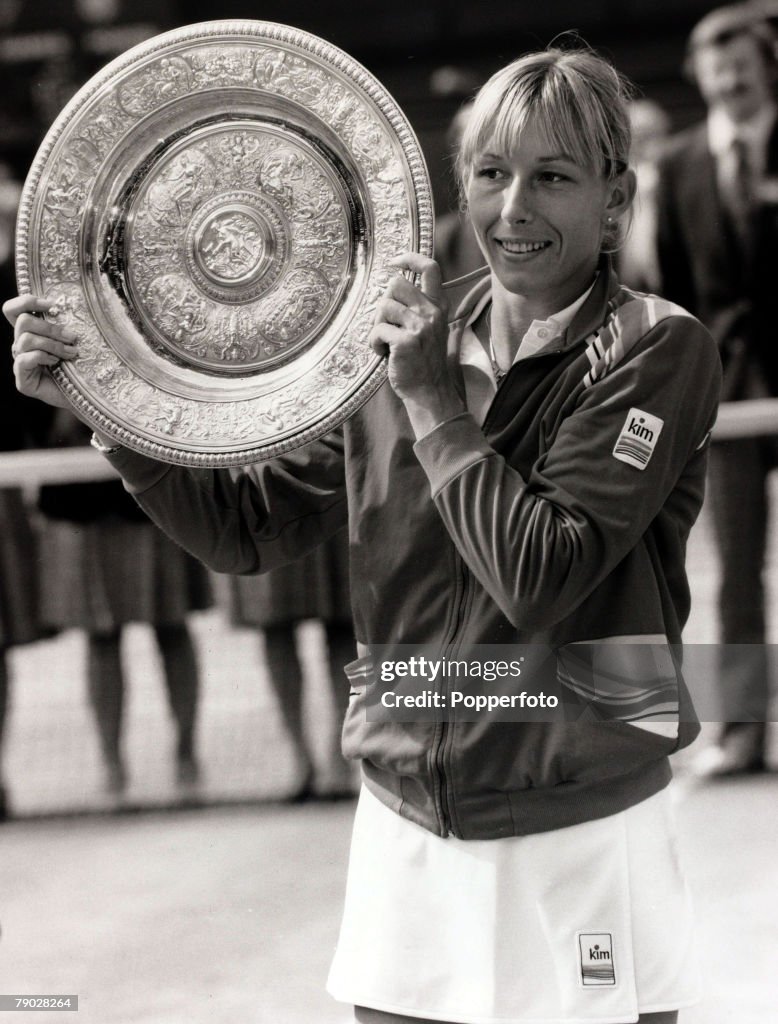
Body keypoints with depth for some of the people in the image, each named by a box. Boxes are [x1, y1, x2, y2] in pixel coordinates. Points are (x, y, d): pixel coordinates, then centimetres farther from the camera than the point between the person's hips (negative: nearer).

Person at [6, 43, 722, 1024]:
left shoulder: (657, 350, -8)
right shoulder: (407, 346, 6)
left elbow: (540, 580, -18)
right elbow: (244, 526, 7)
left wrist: (435, 405, -15)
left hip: (579, 843, -4)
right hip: (403, 833, 4)